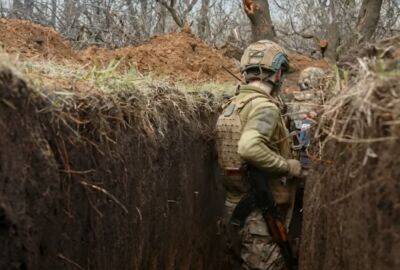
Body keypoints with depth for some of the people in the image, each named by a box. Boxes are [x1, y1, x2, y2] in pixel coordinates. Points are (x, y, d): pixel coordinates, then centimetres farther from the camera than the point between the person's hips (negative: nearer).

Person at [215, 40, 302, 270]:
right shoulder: (265, 106, -18)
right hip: (260, 214, -9)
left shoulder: (232, 105, 9)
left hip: (234, 206, 9)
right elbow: (249, 148, -34)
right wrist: (288, 165, -20)